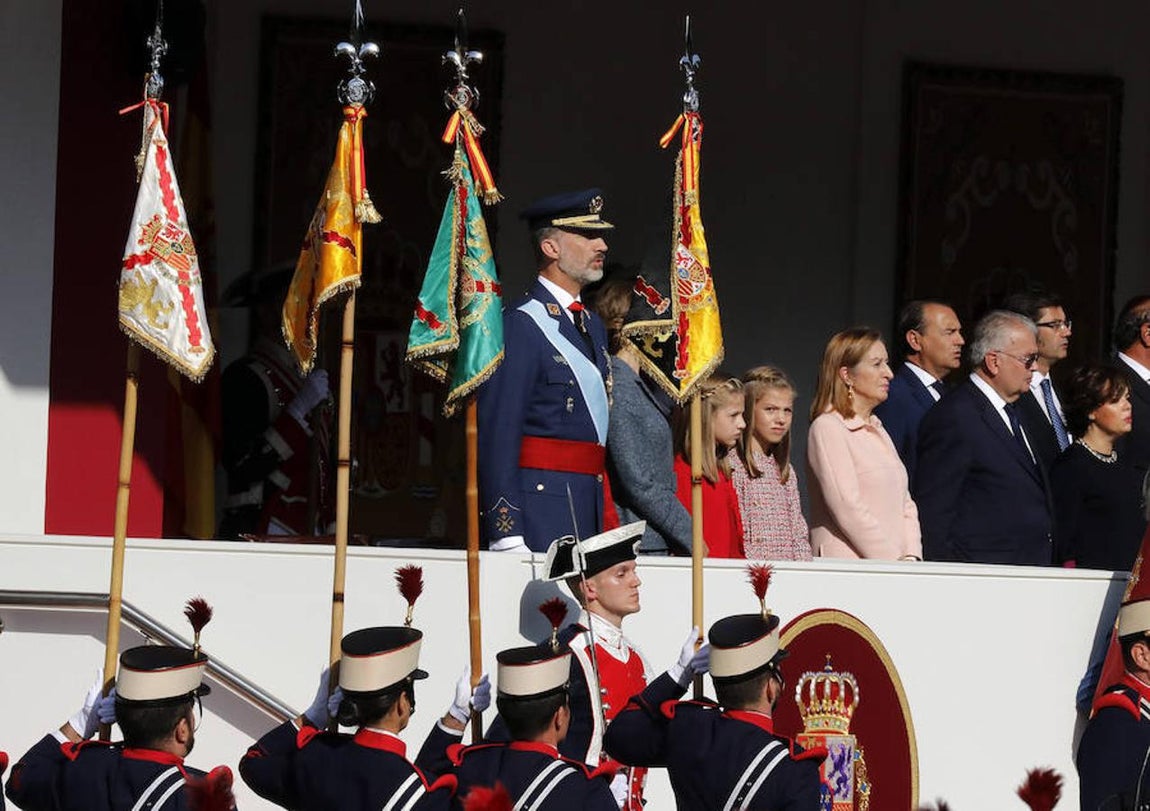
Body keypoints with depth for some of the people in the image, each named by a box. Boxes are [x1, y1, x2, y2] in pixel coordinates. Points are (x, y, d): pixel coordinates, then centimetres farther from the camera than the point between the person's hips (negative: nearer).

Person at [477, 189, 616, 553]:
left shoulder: (593, 326, 19)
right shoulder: (520, 326, -9)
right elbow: (497, 436, -15)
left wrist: (609, 520, 16)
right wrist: (507, 536, -21)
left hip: (591, 510, 8)